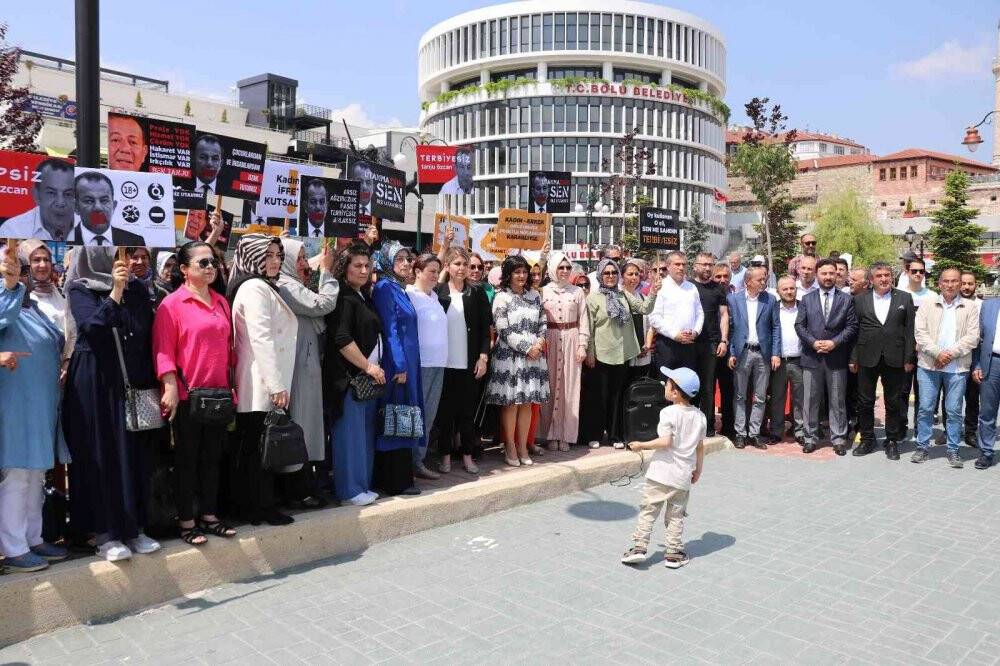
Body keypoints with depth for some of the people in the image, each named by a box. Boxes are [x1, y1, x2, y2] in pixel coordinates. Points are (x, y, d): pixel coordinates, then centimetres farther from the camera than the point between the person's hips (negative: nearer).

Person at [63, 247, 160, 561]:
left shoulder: (137, 289, 9)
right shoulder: (80, 290, -1)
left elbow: (150, 334, 8)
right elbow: (91, 327, -16)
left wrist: (152, 381, 4)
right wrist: (115, 292, -20)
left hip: (134, 382, 4)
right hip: (95, 385, -3)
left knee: (136, 454, 5)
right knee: (100, 455, 0)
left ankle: (132, 527, 16)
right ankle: (104, 532, 9)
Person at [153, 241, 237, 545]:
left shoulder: (221, 302, 12)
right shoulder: (171, 304, -7)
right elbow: (163, 350, -11)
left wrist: (231, 384, 13)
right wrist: (170, 388, -17)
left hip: (219, 394, 6)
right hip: (187, 395, -6)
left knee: (213, 456, 13)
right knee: (187, 458, 5)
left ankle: (209, 516, 25)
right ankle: (186, 522, 16)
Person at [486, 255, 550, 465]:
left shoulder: (535, 296, 12)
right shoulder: (501, 298, -3)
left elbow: (542, 323, 14)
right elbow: (504, 331, -9)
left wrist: (539, 342, -5)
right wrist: (527, 348, -12)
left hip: (533, 355, 4)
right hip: (509, 356, -4)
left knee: (527, 402, 6)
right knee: (511, 403, -1)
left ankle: (523, 447, 15)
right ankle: (510, 448, 10)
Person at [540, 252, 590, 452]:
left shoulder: (578, 292, 7)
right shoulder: (543, 292, 4)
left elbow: (583, 321, 5)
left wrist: (582, 345, -2)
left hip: (571, 341, 1)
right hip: (549, 341, -1)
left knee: (569, 387, 2)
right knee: (551, 386, 1)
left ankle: (566, 434, 10)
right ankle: (551, 434, 9)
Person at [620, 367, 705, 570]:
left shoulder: (668, 413, -14)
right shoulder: (699, 416, 5)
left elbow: (665, 441, -21)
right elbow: (700, 445, 11)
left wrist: (641, 445, -9)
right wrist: (698, 469, 22)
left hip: (662, 472, -5)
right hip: (683, 476, 5)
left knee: (648, 509, 4)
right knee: (676, 515, 13)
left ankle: (639, 547, 3)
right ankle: (674, 553, 15)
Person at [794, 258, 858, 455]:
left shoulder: (846, 299, 6)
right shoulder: (807, 299, 9)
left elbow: (852, 326, 0)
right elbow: (799, 325, 3)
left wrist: (834, 342, -12)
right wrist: (814, 342, -11)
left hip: (837, 358, -1)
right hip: (812, 357, 1)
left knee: (837, 401, 5)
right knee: (810, 400, 5)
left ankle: (838, 439, 14)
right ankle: (811, 437, 15)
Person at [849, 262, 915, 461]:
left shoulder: (904, 299, 4)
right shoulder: (859, 299, 4)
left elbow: (910, 330, 2)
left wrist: (909, 359, -2)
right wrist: (853, 358, 0)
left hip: (894, 359, 0)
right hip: (867, 359, 0)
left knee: (893, 403, 8)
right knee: (865, 402, 6)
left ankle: (892, 441, 20)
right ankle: (867, 440, 20)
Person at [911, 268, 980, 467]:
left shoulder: (970, 307, 5)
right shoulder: (928, 305, 6)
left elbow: (973, 337, -2)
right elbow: (920, 332, -2)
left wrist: (951, 353, -12)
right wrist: (937, 353, -12)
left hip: (957, 367, 0)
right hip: (929, 365, 0)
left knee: (954, 411, 5)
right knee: (925, 408, 3)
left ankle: (953, 450, 15)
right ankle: (922, 447, 14)